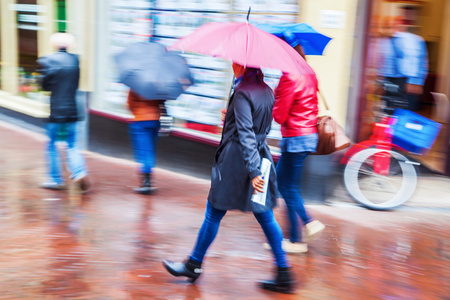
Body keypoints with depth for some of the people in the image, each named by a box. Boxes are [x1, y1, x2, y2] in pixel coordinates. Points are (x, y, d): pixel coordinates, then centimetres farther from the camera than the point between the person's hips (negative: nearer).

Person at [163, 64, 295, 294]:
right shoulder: (267, 91, 9)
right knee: (265, 216, 8)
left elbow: (246, 135, -21)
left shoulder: (242, 93, -15)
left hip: (236, 162, -7)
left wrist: (252, 172, -24)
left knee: (214, 213, 6)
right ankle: (284, 274, 9)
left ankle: (194, 265, 20)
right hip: (261, 157, 8)